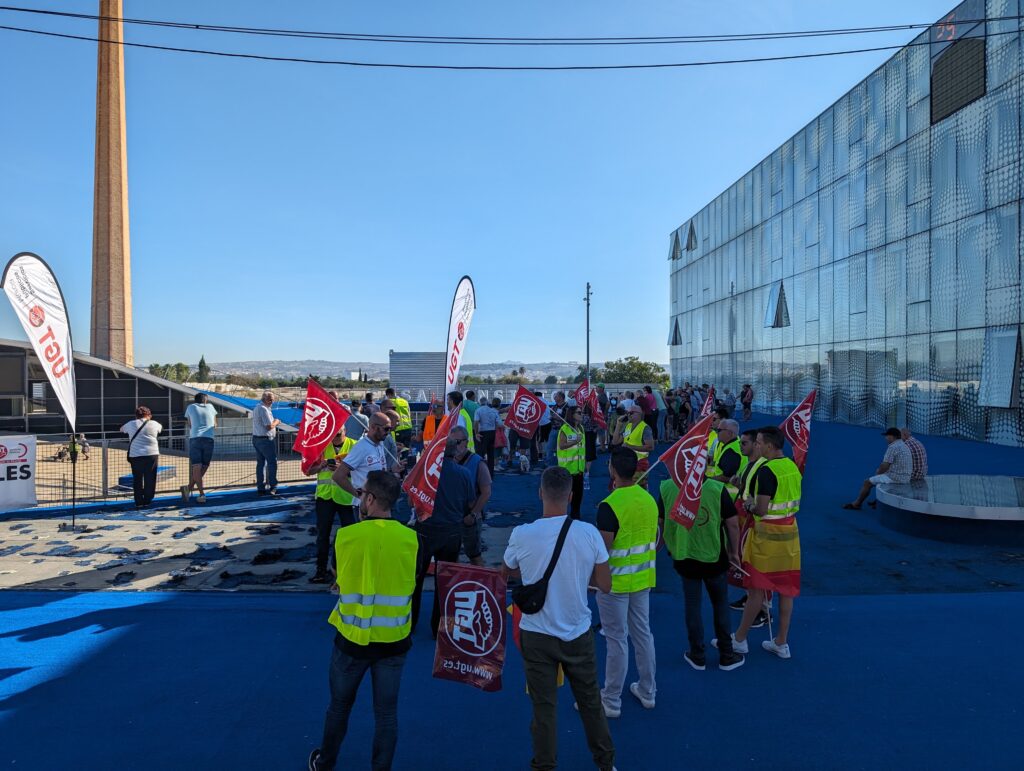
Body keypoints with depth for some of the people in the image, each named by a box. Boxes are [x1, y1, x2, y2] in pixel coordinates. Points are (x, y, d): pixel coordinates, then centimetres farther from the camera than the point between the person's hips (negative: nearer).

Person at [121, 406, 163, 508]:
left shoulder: (131, 424, 8)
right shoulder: (154, 424, 7)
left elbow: (122, 429, 28)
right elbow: (161, 428, 30)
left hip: (135, 456, 1)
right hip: (152, 454, -1)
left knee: (137, 479, 9)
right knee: (150, 479, 7)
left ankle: (139, 502, 10)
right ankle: (147, 501, 10)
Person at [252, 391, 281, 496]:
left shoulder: (256, 408, 14)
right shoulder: (264, 409, -18)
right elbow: (269, 426, -20)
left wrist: (274, 423, 10)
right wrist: (276, 421, -3)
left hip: (256, 439, 10)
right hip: (265, 440, -10)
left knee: (260, 463, 11)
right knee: (272, 463, -2)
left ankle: (260, 488, 15)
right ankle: (272, 487, 0)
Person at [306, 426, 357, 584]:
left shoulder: (354, 446, -3)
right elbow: (308, 471, 6)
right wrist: (322, 465, -13)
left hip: (347, 496, -2)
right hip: (325, 495, 2)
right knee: (323, 533, 8)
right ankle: (321, 569, 18)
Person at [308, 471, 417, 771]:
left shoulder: (347, 535, -16)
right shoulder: (409, 538, -12)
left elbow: (340, 578, 3)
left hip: (352, 638, 0)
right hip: (394, 640, 0)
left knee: (339, 705, 23)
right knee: (386, 712, 15)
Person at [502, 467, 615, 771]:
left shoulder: (522, 535, -17)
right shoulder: (588, 533, -15)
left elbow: (506, 573, 3)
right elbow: (605, 585, -6)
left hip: (537, 635, -2)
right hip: (579, 634, 2)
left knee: (544, 706, 13)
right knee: (591, 703, 21)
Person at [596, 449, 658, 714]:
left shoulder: (609, 506, -22)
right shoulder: (649, 499, 0)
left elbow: (603, 549, -21)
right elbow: (655, 539, 10)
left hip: (615, 582, -7)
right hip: (642, 578, 7)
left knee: (617, 640, 4)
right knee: (643, 634, 18)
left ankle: (611, 700, 18)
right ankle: (647, 691, 32)